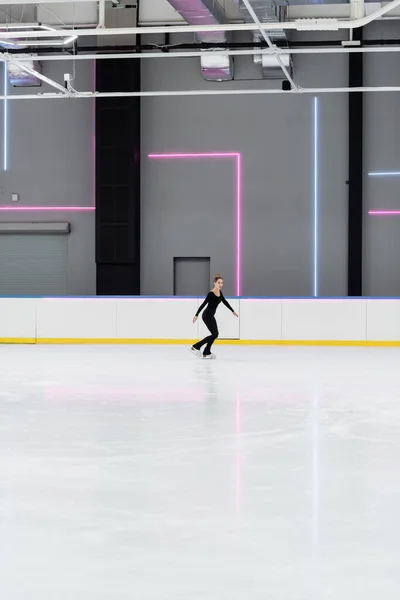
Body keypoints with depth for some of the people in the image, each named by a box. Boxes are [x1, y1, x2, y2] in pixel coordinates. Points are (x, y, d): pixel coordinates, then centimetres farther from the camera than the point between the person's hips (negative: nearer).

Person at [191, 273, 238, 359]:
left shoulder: (220, 292, 4)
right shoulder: (211, 294, -21)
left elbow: (225, 302, 18)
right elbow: (203, 304, -20)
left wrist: (233, 311, 26)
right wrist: (196, 315, -21)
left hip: (211, 316, 9)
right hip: (207, 315, -9)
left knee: (215, 334, 8)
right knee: (215, 334, -9)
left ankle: (206, 352, 15)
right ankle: (196, 347, -4)